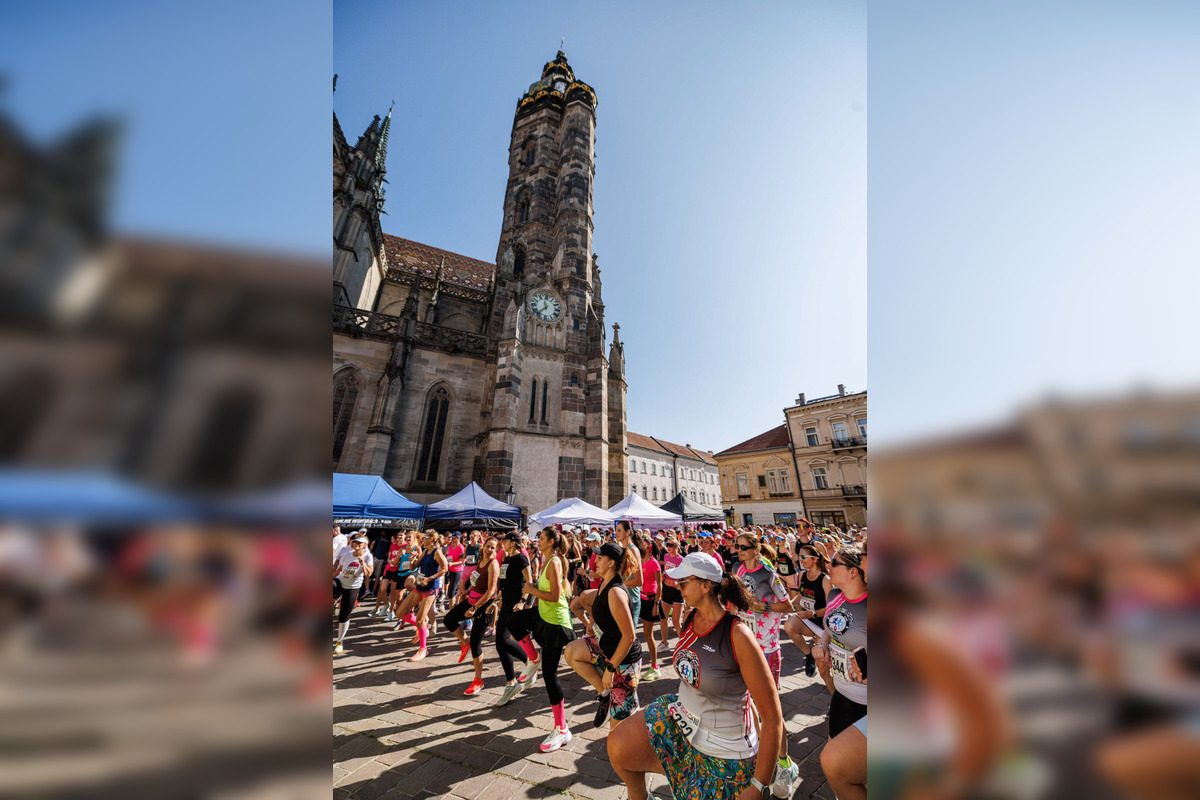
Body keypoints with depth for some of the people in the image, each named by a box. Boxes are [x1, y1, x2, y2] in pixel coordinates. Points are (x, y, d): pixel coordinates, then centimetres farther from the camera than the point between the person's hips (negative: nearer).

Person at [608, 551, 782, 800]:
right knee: (618, 747, -5)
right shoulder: (691, 618, -6)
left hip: (722, 751, -6)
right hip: (681, 718, 6)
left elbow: (773, 717, -22)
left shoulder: (738, 636, -28)